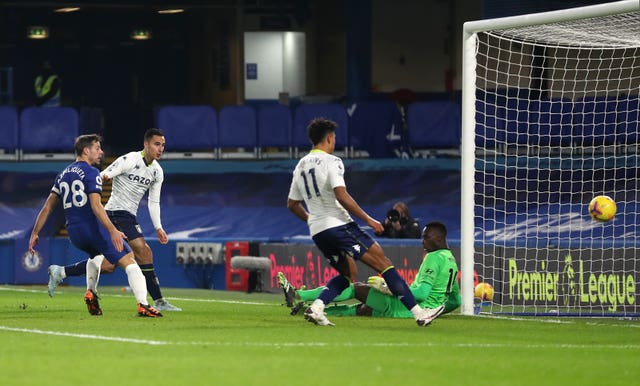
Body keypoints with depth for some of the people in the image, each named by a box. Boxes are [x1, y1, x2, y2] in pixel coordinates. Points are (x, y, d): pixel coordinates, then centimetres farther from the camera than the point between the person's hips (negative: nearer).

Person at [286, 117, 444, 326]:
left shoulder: (301, 166, 15)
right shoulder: (331, 161, -8)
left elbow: (292, 204, 21)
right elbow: (341, 196, -19)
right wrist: (368, 220, -13)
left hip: (317, 231, 8)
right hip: (338, 224, -8)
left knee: (348, 274, 20)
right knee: (382, 263, -4)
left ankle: (316, 307, -2)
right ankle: (418, 312, -8)